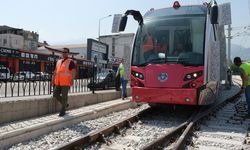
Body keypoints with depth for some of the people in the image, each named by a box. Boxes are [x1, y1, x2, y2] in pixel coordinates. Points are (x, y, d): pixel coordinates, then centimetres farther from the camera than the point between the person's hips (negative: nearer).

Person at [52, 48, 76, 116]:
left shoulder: (71, 62, -2)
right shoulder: (59, 61, 18)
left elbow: (73, 71, -10)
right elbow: (55, 71, 21)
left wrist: (72, 79, -21)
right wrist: (53, 79, 16)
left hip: (66, 82, -6)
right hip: (58, 82, 7)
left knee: (64, 96, -3)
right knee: (55, 95, 5)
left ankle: (63, 110, 10)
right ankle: (65, 104, 26)